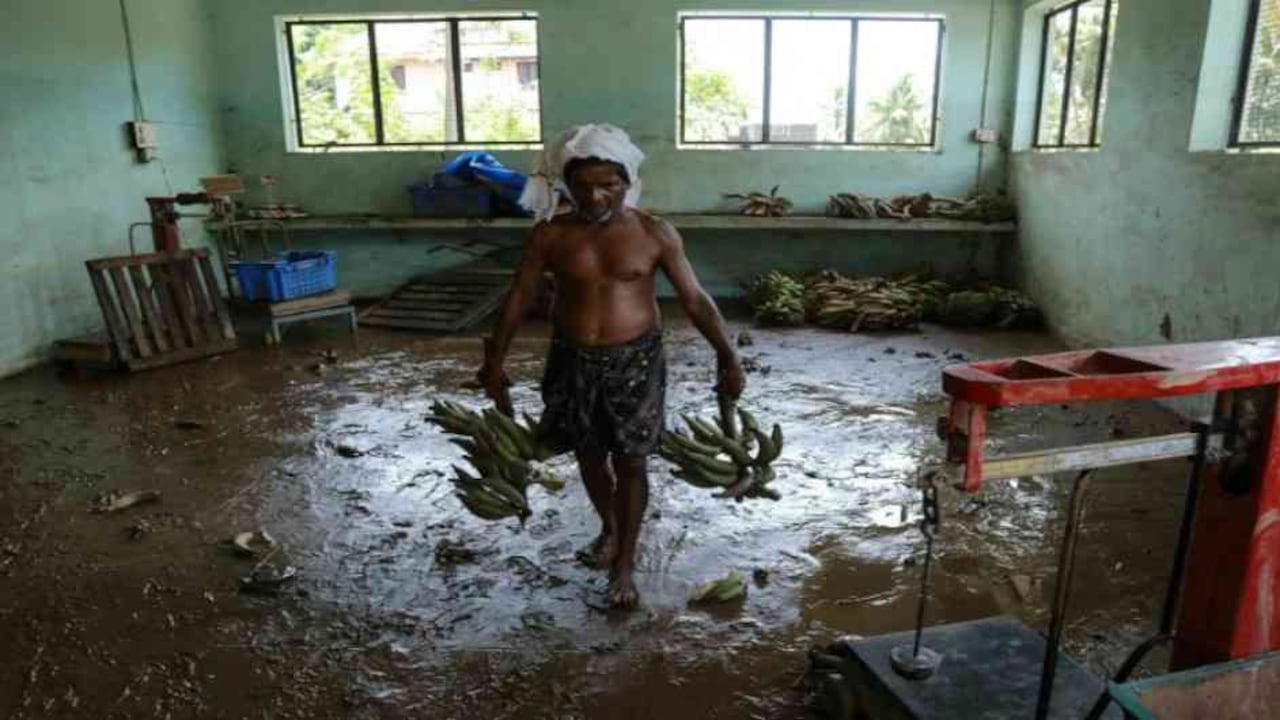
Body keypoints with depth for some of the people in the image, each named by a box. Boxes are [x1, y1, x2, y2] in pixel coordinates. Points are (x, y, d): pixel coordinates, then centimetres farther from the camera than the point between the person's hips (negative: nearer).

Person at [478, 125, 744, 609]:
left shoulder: (655, 234, -8)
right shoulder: (550, 235, -5)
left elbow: (694, 299, -4)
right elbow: (519, 299, 3)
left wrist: (727, 357, -6)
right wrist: (494, 362, 6)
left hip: (636, 360, -2)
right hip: (573, 361, 2)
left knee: (631, 462, 5)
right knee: (589, 454, 17)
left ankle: (625, 564, 22)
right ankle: (609, 527, 45)